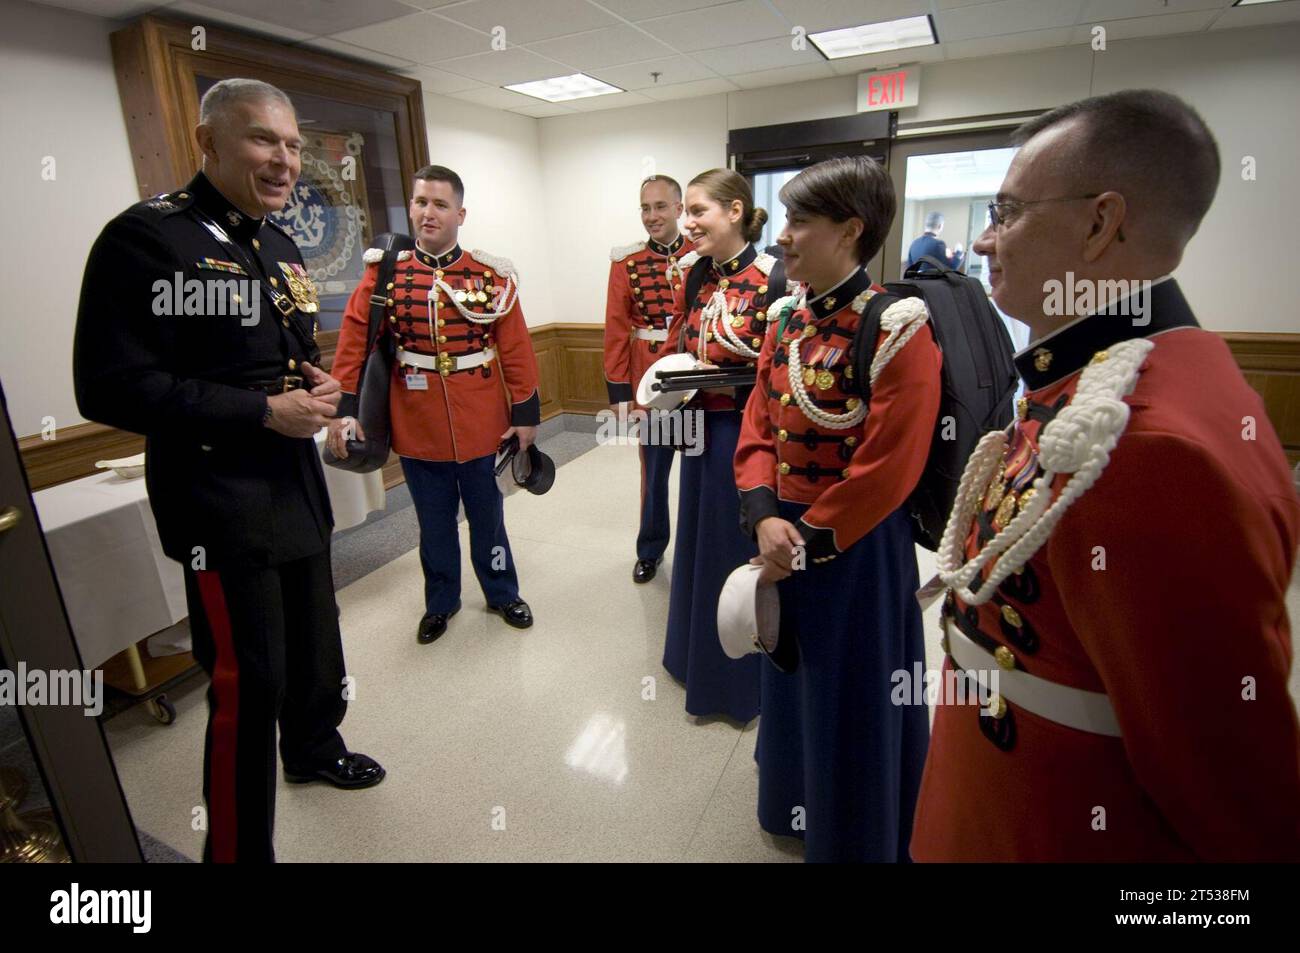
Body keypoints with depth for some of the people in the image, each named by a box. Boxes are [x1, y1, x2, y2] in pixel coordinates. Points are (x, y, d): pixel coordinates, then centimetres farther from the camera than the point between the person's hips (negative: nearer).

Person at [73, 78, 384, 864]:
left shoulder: (282, 248, 13)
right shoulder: (146, 237, -12)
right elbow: (112, 386, -18)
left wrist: (319, 384, 2)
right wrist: (263, 412, -21)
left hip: (298, 483, 8)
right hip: (217, 499, -7)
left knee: (316, 643, 21)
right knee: (248, 680, -1)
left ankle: (314, 748, 48)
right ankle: (239, 848, 21)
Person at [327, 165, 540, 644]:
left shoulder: (490, 273, -4)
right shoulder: (384, 270, -1)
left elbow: (516, 348, -4)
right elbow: (354, 339, -3)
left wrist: (526, 413, -5)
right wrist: (342, 408, -9)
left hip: (480, 425, -1)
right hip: (417, 426, 1)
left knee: (486, 514, 15)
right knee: (434, 521, 15)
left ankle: (502, 592, 34)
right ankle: (441, 601, 35)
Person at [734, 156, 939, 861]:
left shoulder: (896, 328, -18)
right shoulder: (786, 319, 3)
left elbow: (886, 470, -21)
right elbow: (759, 424, 2)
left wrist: (809, 538, -15)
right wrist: (764, 517, -12)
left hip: (858, 549, -7)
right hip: (785, 535, 7)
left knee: (855, 698, 13)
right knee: (793, 682, 24)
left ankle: (856, 837, 41)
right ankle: (796, 807, 51)